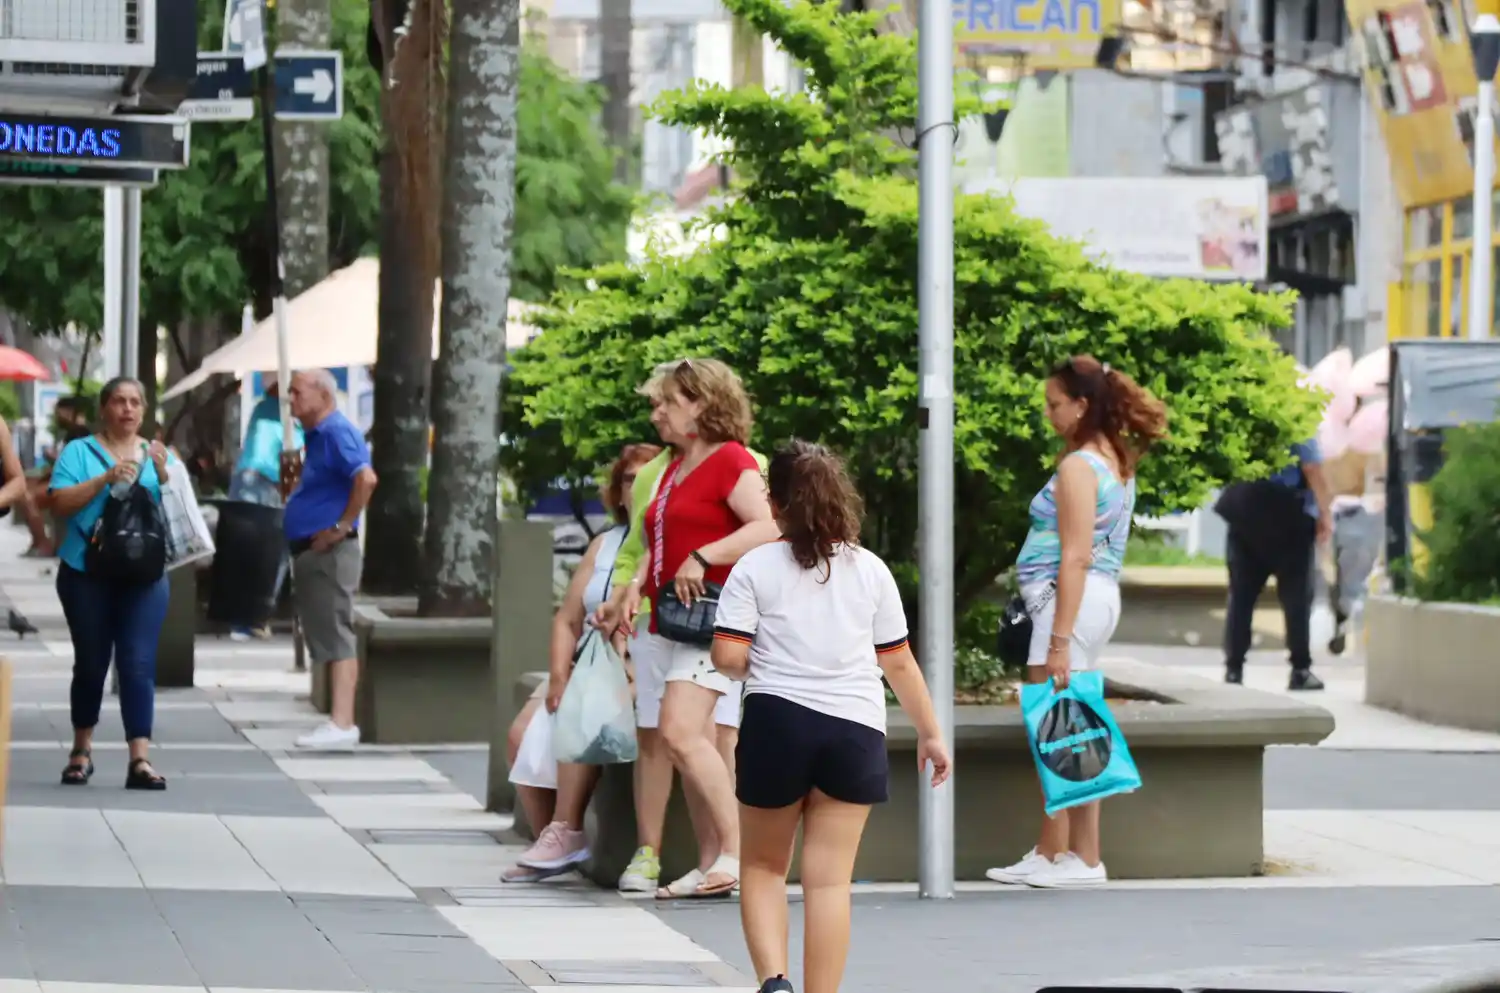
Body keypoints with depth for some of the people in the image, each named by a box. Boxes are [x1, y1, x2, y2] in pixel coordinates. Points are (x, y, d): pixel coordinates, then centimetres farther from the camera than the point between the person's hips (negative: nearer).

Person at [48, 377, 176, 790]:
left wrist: (163, 476, -14)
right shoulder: (79, 451, 2)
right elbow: (59, 504, -10)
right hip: (87, 574, -1)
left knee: (139, 664, -9)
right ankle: (81, 751, 23)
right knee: (91, 664, 7)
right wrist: (106, 479, -19)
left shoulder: (158, 455, 11)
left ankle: (140, 760, -15)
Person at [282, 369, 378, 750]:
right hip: (310, 550, 11)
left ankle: (341, 724, -13)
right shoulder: (316, 435, 17)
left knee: (335, 636, -11)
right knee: (327, 637, 12)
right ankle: (340, 721, 16)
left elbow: (366, 478, -29)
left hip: (330, 550, -11)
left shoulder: (337, 432, -14)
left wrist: (341, 527, -24)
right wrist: (294, 475, 12)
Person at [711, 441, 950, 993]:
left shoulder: (756, 568, -1)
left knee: (763, 867, 13)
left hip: (776, 721, -1)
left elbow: (728, 658, -8)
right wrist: (930, 734, 17)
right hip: (855, 730, 1)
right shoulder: (870, 570, 7)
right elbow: (898, 662, 9)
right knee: (830, 879, 1)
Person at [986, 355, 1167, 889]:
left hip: (1072, 598, -10)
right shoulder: (1116, 462, 15)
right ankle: (1049, 855, 15)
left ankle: (1083, 859, -4)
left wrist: (1059, 639, -21)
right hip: (1101, 594, 10)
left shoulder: (1078, 467, -14)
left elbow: (1075, 558, -19)